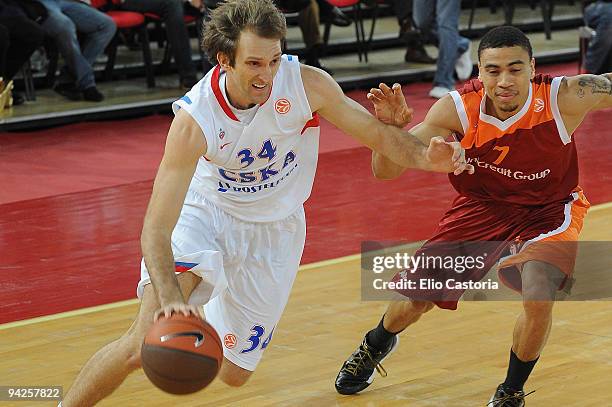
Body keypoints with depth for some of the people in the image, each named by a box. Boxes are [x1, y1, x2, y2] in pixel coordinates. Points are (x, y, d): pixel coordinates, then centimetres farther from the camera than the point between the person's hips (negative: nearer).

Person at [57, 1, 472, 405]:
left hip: (274, 232, 3)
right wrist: (169, 297, -50)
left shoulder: (307, 84, -25)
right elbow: (156, 229, -33)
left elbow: (376, 132, -11)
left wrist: (426, 156, -32)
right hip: (205, 215, -3)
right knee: (147, 343, -23)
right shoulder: (194, 119, -31)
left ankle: (210, 316, 40)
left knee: (233, 373, 7)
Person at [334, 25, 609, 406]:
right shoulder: (456, 110, -26)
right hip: (483, 205, 2)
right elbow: (385, 171, -24)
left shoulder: (565, 97, -30)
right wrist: (390, 128, -45)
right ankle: (375, 346, 44)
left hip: (548, 210, -2)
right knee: (416, 297, 5)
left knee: (538, 297, -29)